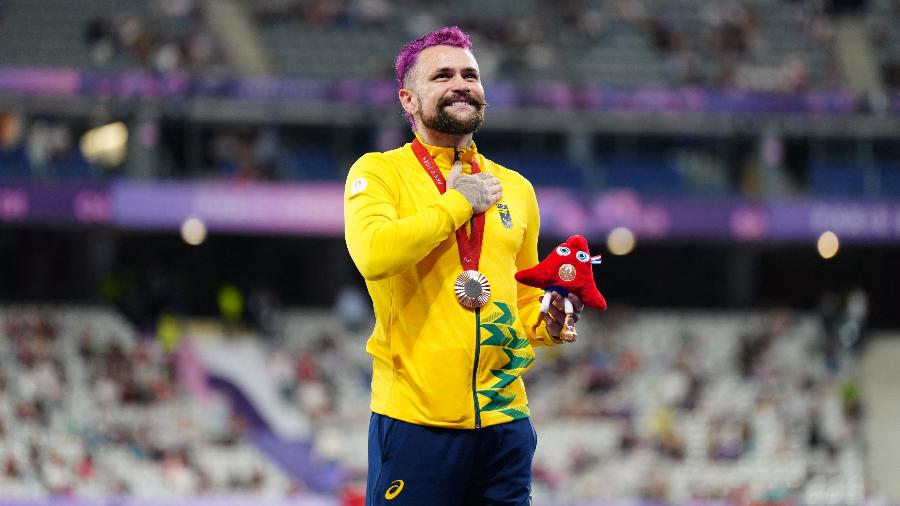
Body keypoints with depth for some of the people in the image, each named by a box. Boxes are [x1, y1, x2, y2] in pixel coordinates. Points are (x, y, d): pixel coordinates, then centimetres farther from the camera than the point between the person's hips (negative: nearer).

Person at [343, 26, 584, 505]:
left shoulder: (515, 188, 16)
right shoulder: (379, 172, 1)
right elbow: (374, 253, -20)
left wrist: (549, 322, 4)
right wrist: (458, 202, -10)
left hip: (504, 422, 5)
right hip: (415, 424, -5)